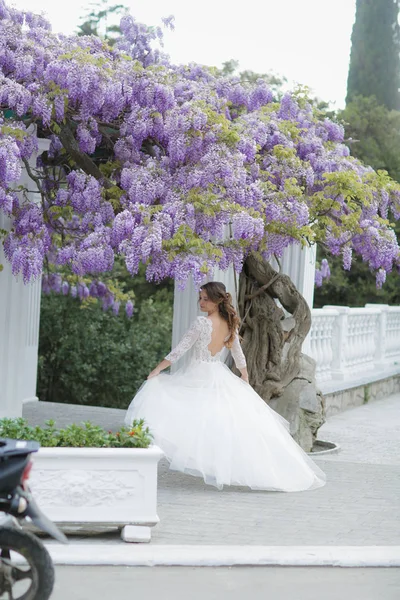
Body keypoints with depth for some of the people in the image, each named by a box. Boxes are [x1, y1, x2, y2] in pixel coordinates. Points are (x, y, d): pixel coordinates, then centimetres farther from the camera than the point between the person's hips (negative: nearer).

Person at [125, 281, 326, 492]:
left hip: (198, 377, -7)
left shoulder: (201, 323, -16)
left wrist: (156, 370, -9)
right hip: (220, 378, 7)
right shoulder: (230, 324, 4)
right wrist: (245, 380, 29)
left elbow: (179, 351, -16)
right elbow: (239, 356, 16)